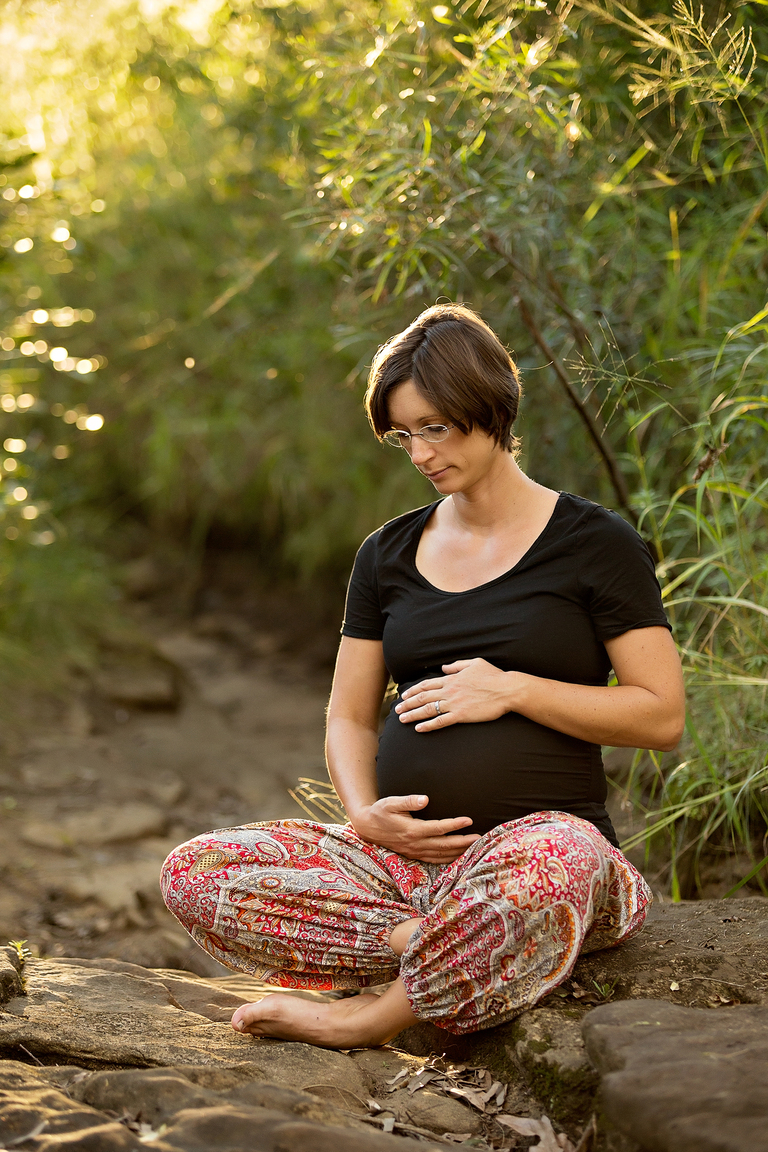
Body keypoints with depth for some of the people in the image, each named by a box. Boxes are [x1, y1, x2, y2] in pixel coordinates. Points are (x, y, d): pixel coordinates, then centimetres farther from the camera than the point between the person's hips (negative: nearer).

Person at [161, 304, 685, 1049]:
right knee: (193, 875, -19)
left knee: (544, 868, -44)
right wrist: (364, 814, -5)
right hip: (404, 851, 5)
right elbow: (349, 717, 17)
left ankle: (371, 1018, -22)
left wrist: (513, 689, -9)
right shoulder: (389, 555, 16)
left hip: (543, 831, -4)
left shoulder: (594, 544, 3)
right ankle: (444, 943, -21)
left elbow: (662, 716, 0)